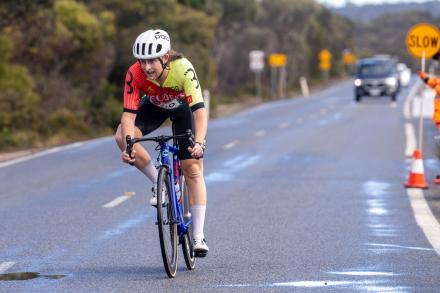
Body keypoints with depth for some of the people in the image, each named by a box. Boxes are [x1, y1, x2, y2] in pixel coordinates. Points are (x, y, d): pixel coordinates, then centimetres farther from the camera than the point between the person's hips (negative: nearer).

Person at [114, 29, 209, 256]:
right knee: (121, 136, -25)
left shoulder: (183, 69, -39)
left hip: (183, 107, -2)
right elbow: (129, 114, -34)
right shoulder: (135, 74, -33)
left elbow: (199, 110, -44)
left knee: (192, 168, -11)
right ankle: (159, 184, -5)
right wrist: (128, 147, -50)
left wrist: (199, 143, -58)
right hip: (155, 106, 2)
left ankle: (198, 235, -7)